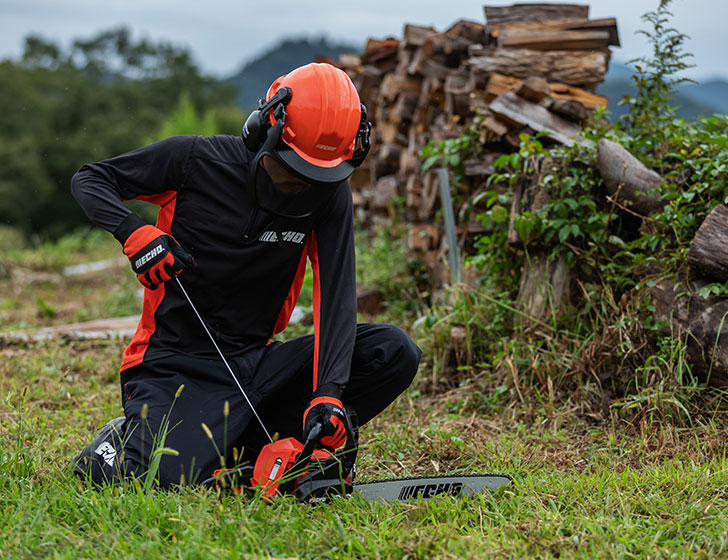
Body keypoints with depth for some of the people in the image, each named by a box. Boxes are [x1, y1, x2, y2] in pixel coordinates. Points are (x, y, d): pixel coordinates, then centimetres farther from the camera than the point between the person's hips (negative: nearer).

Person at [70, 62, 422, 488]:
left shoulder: (330, 193, -4)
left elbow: (336, 295, -12)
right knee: (169, 477, -32)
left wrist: (328, 393, -26)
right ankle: (125, 440, 8)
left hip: (257, 364, 4)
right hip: (178, 366, -4)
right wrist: (135, 233, -18)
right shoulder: (196, 160, -9)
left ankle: (245, 447, -9)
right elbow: (90, 179, 3)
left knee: (395, 352, -14)